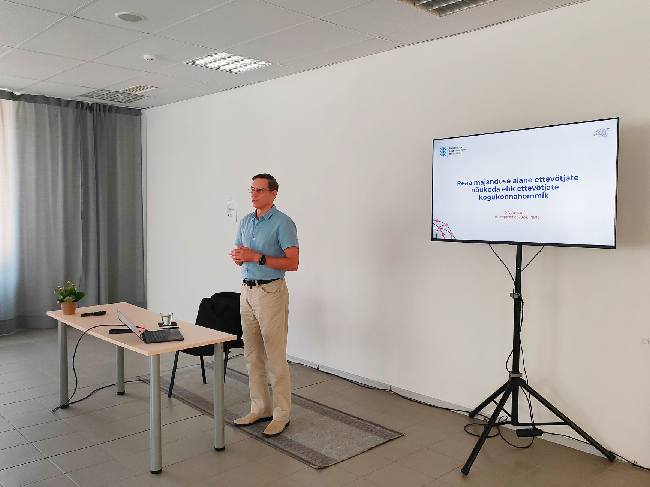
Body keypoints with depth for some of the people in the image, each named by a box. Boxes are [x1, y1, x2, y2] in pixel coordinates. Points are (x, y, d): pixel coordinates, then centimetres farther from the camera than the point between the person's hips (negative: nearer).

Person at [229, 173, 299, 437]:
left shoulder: (283, 223, -10)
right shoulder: (245, 222, 13)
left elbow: (293, 263, -16)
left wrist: (257, 257, -21)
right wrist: (237, 256, -5)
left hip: (271, 292, -7)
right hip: (247, 291, 8)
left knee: (275, 358, -3)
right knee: (252, 355, 12)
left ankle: (281, 414, 8)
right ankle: (260, 408, 24)